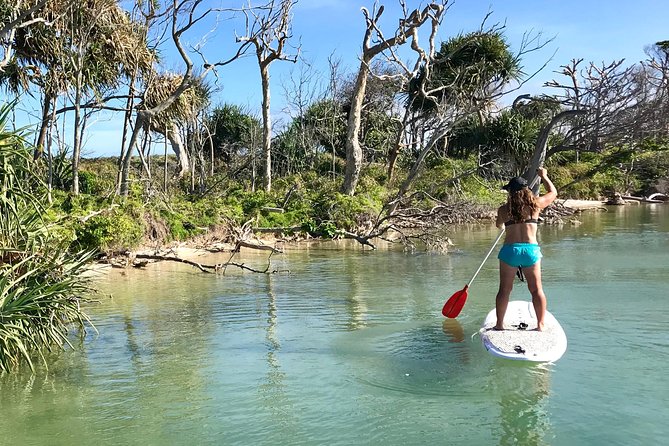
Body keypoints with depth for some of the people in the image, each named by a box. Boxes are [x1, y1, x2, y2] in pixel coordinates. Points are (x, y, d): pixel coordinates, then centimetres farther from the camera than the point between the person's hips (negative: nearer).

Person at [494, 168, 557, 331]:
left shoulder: (503, 209, 3)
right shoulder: (535, 204, 3)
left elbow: (498, 225, 23)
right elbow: (553, 192, 22)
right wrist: (543, 176, 34)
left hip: (510, 250, 0)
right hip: (531, 249, 0)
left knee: (504, 289, 7)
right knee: (536, 289, 9)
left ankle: (499, 324, 12)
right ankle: (540, 325, 14)